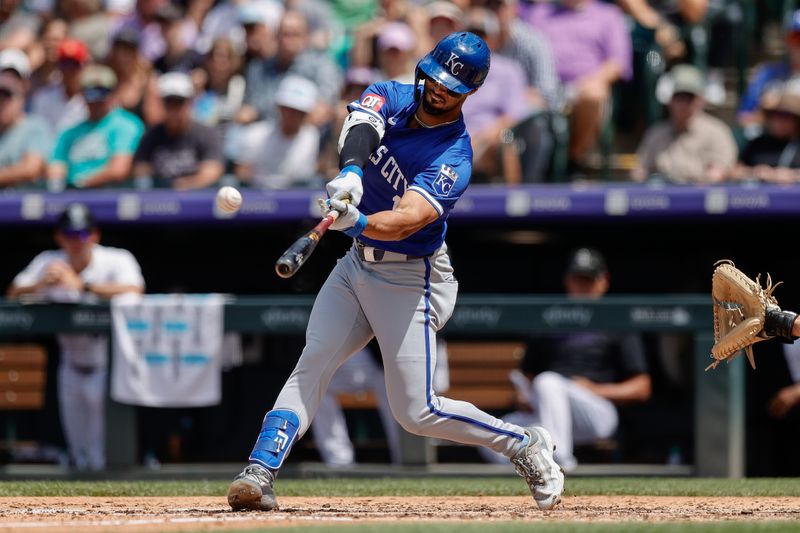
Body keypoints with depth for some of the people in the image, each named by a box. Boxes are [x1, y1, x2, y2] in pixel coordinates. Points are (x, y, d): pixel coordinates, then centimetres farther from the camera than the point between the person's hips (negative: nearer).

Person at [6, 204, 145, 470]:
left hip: (111, 362, -4)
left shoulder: (117, 261, -15)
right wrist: (41, 284, -29)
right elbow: (13, 297, -8)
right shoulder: (48, 263, -2)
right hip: (73, 365, 4)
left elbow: (133, 293, -35)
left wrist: (82, 285, -42)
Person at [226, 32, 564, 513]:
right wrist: (351, 171, -49)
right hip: (358, 264, 6)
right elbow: (360, 125, -27)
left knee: (416, 412, -6)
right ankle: (261, 474, -14)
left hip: (411, 280, -6)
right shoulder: (392, 97, -4)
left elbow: (407, 220, -35)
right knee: (312, 365, -8)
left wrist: (358, 222, -55)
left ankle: (527, 445, 11)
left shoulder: (454, 157, -21)